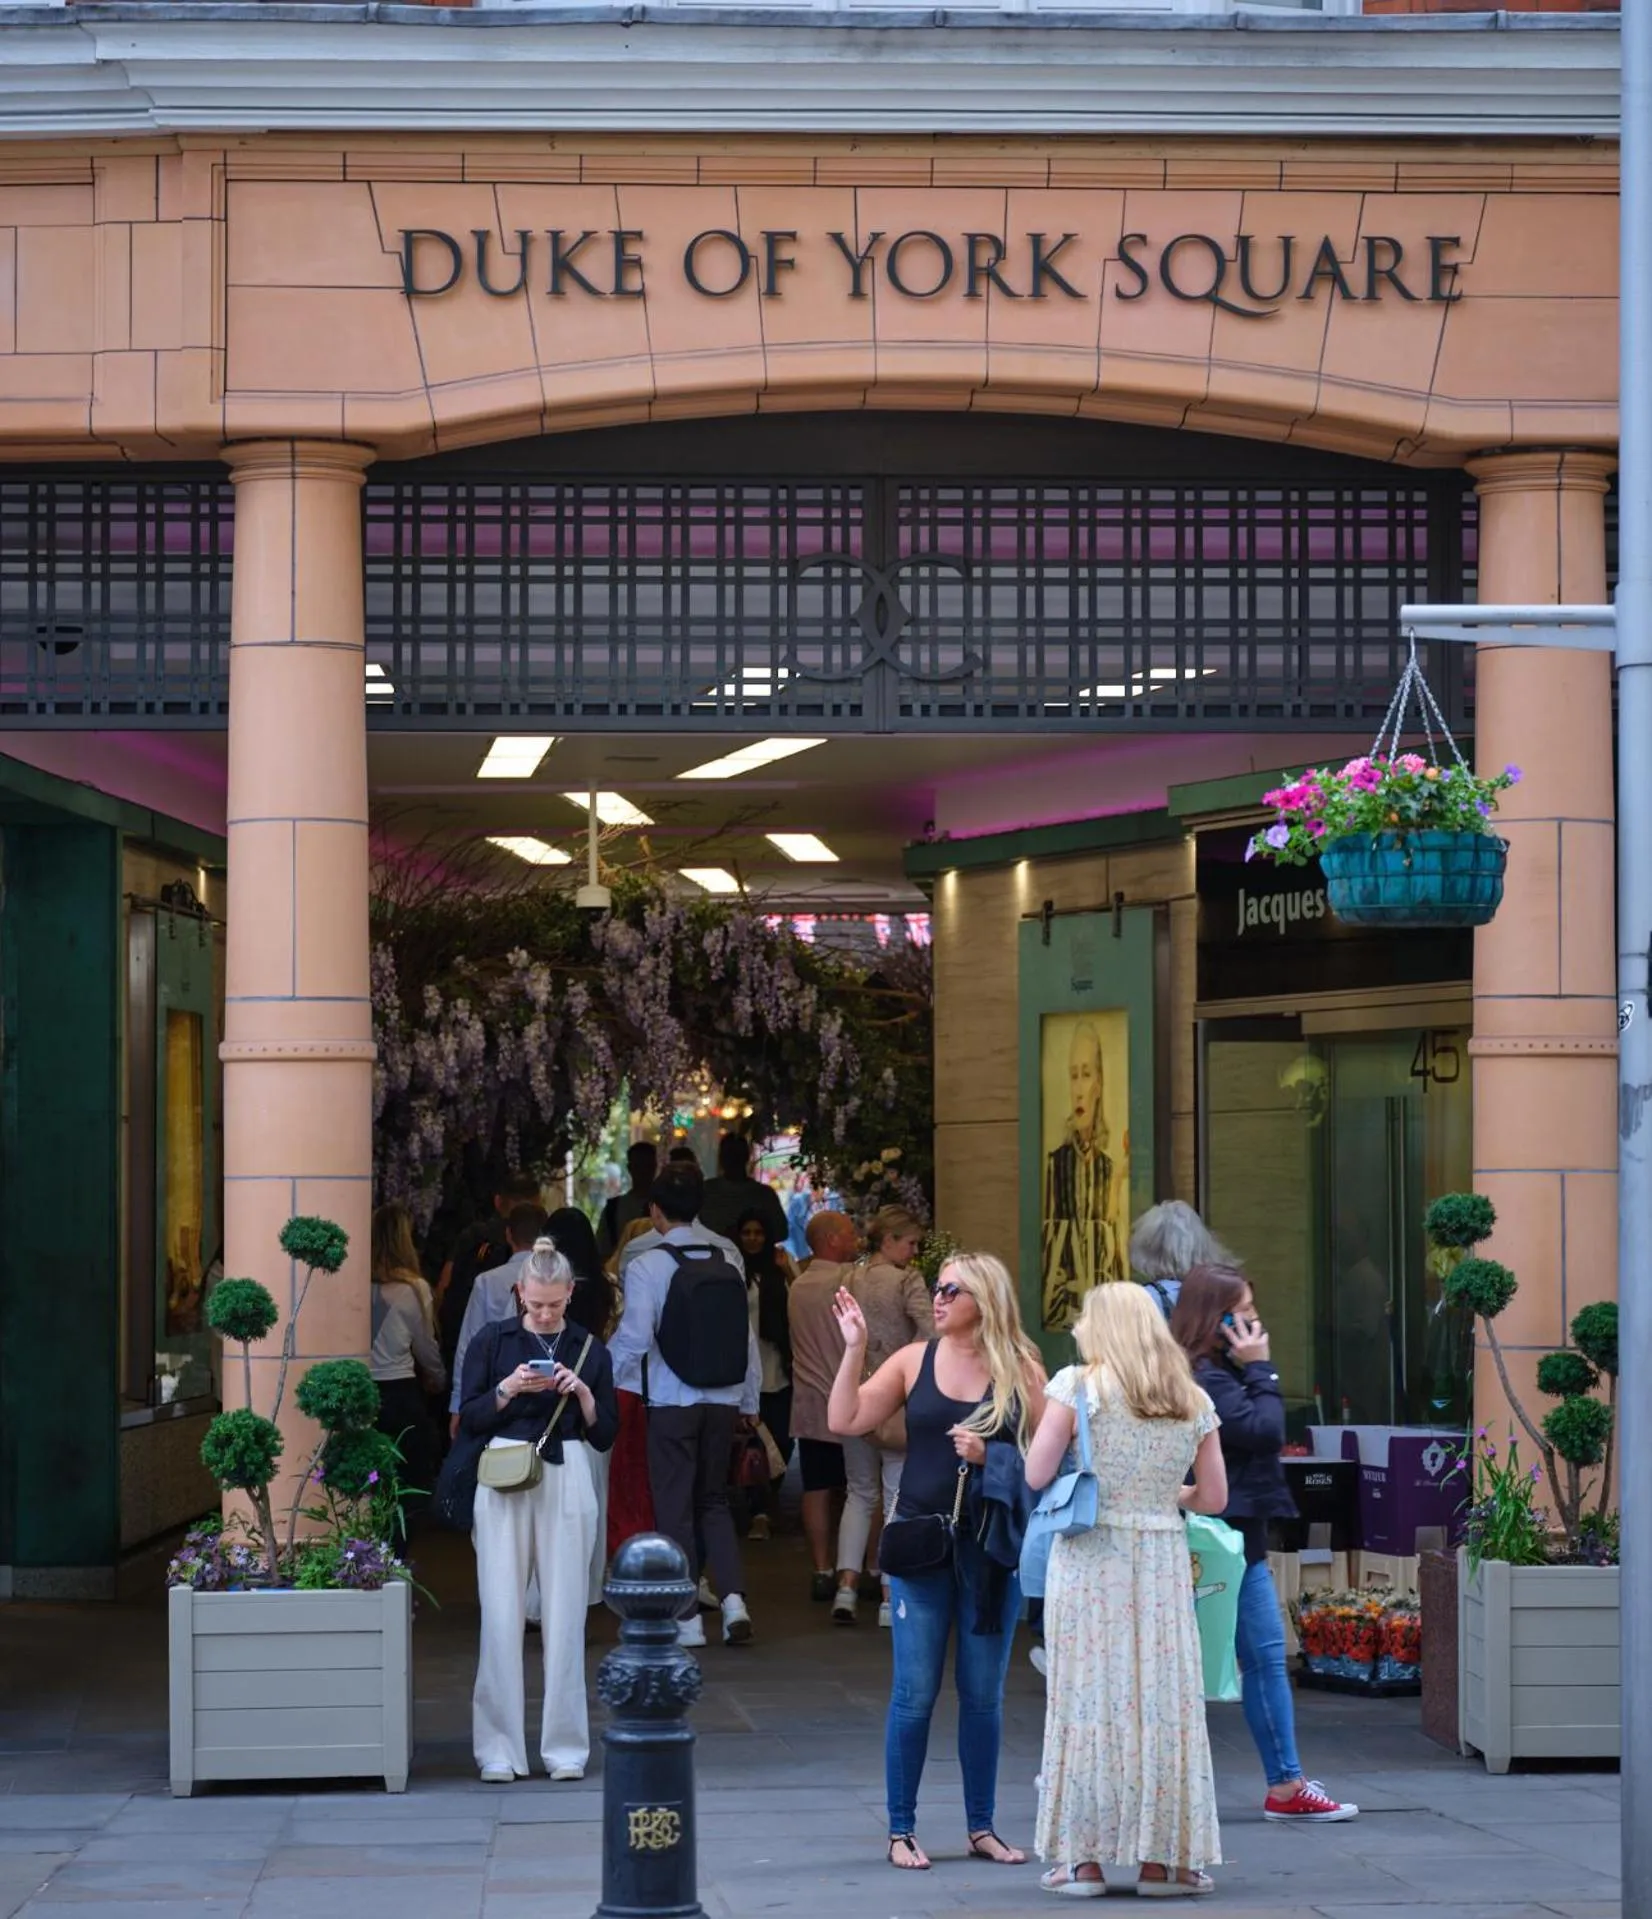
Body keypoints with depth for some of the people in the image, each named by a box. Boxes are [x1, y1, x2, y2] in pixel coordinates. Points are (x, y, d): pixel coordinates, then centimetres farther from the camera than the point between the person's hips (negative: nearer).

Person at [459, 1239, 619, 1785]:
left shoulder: (588, 1348, 8)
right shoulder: (491, 1342, 5)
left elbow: (605, 1436, 9)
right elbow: (469, 1421, 2)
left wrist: (583, 1393, -8)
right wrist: (508, 1389, -12)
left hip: (567, 1480, 1)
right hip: (504, 1482, -1)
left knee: (565, 1614, 1)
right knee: (501, 1613, -3)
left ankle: (566, 1746, 8)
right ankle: (499, 1748, 3)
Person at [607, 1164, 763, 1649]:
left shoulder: (646, 1265, -11)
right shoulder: (728, 1262, 3)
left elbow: (633, 1339, -15)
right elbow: (747, 1337, 6)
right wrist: (750, 1401, 17)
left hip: (671, 1403, -4)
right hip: (724, 1400, 4)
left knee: (675, 1507, 6)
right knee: (714, 1500, 17)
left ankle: (686, 1618, 8)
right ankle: (733, 1598, 1)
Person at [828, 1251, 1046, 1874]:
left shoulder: (1022, 1371, 1)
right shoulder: (915, 1360, 3)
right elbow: (846, 1421, -1)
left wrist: (990, 1455, -13)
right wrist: (854, 1348, -7)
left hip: (991, 1545, 0)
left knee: (984, 1694, 8)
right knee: (915, 1693, 1)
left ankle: (981, 1828, 18)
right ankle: (901, 1830, 9)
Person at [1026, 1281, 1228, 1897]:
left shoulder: (1078, 1386, -4)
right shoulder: (1193, 1401, 7)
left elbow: (1037, 1475, -8)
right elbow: (1214, 1497, 8)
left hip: (1089, 1560, -2)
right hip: (1163, 1563, 2)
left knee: (1089, 1700, 2)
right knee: (1163, 1702, 7)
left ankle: (1084, 1857, 5)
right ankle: (1160, 1858, 9)